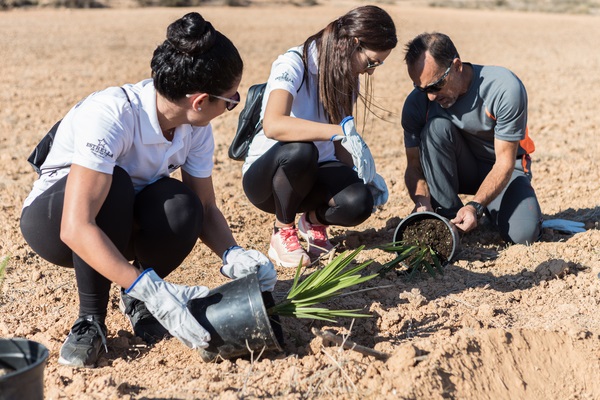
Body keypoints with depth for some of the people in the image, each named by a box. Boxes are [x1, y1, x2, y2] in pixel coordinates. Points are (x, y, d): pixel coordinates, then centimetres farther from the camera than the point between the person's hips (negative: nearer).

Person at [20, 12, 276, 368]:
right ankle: (91, 319, -16)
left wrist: (233, 255, -27)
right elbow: (76, 228, -41)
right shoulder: (110, 114, -35)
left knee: (182, 210, -28)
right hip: (54, 217, -4)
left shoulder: (196, 127, -14)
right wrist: (154, 292, -46)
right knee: (112, 185, -37)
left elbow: (205, 209, -6)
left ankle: (135, 300, 1)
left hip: (124, 220, 5)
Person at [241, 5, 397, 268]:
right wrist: (342, 130, -46)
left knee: (358, 202, -29)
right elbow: (273, 125, -41)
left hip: (313, 174, 5)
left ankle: (314, 219, 9)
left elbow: (339, 144, 6)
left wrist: (366, 171, -12)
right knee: (300, 150, -40)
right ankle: (283, 234, -12)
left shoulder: (348, 76, 1)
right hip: (267, 174, -5)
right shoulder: (293, 64, -22)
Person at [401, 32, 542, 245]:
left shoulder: (506, 88, -27)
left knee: (523, 233, -29)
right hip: (458, 170, 2)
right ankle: (448, 216, -18)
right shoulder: (417, 103, -18)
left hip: (503, 170, -2)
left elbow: (504, 162, -25)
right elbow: (414, 164, -13)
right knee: (436, 126, -29)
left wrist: (475, 206, -38)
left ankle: (486, 208, 7)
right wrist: (422, 200, -34)